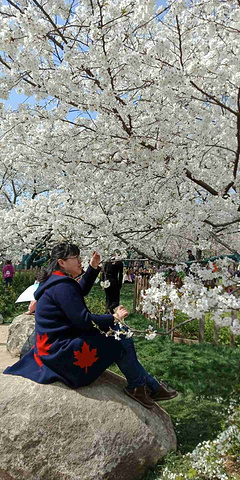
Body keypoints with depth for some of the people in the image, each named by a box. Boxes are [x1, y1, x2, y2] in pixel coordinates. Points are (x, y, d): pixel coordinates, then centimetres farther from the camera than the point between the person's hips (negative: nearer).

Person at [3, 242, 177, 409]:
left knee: (120, 333, 11)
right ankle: (137, 386, 13)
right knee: (121, 343, -11)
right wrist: (114, 318, -13)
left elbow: (82, 290, 28)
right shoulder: (62, 286, -23)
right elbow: (83, 320, -26)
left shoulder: (57, 281, 10)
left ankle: (152, 386, 14)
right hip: (60, 351, -11)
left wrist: (93, 268, 17)